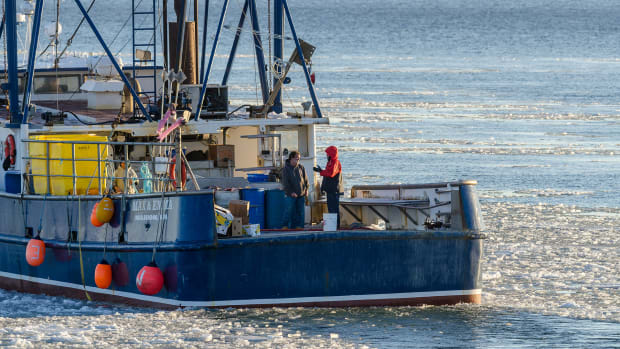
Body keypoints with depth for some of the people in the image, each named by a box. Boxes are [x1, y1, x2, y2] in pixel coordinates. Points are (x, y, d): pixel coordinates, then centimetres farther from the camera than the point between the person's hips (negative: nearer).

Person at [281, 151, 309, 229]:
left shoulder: (301, 167, 10)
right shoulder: (286, 169, -4)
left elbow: (305, 179, 16)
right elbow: (285, 182, -8)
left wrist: (306, 189, 6)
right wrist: (291, 192, -14)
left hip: (301, 194, 4)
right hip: (291, 195, -4)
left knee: (301, 212, 4)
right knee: (289, 210, -5)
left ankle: (299, 226, 10)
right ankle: (285, 225, 3)